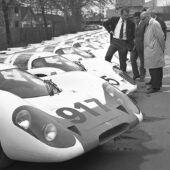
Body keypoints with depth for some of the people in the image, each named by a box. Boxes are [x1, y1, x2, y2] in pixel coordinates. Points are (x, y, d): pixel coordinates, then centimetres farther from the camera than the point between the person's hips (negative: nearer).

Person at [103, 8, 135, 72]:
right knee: (107, 57, -9)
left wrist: (130, 45, -7)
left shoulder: (131, 23, 0)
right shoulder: (114, 19, 2)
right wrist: (110, 30, 2)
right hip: (114, 41, 1)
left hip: (124, 43, -1)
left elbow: (133, 35, 5)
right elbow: (105, 23, 15)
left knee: (123, 61, 4)